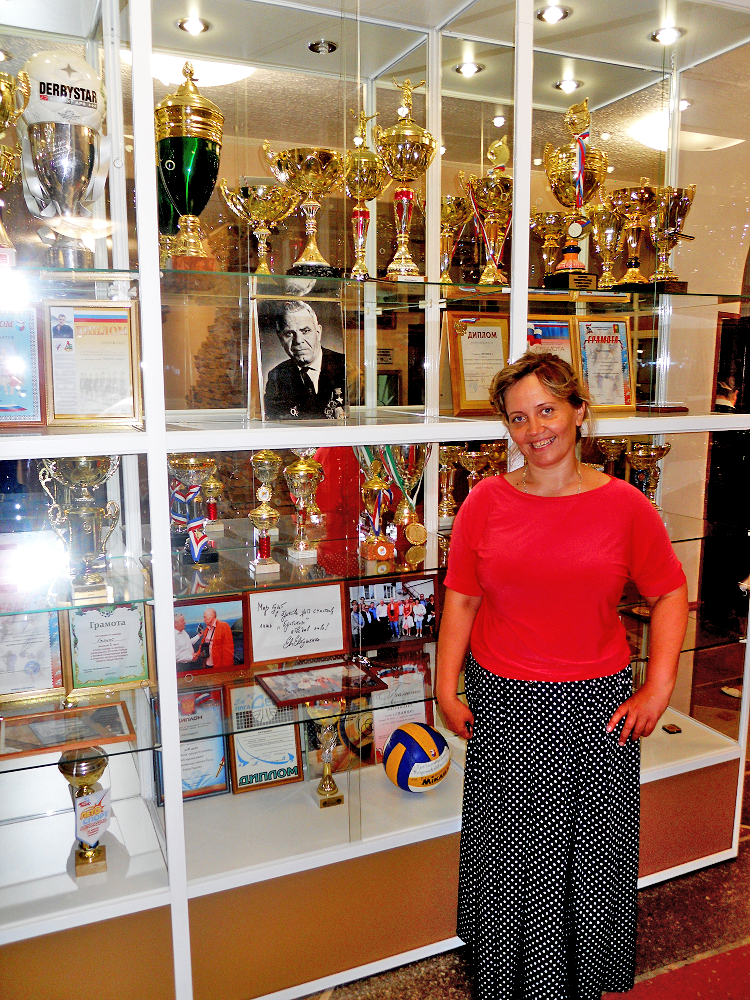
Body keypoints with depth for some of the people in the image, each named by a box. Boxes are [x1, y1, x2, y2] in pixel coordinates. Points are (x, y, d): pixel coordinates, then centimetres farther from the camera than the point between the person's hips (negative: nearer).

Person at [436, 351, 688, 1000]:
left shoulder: (623, 504, -5)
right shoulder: (486, 502, -3)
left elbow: (669, 592, 3)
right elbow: (461, 600, 1)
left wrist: (659, 685, -5)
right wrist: (446, 689, -2)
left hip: (597, 705, 0)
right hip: (503, 706, 0)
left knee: (590, 851, 15)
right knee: (511, 854, 13)